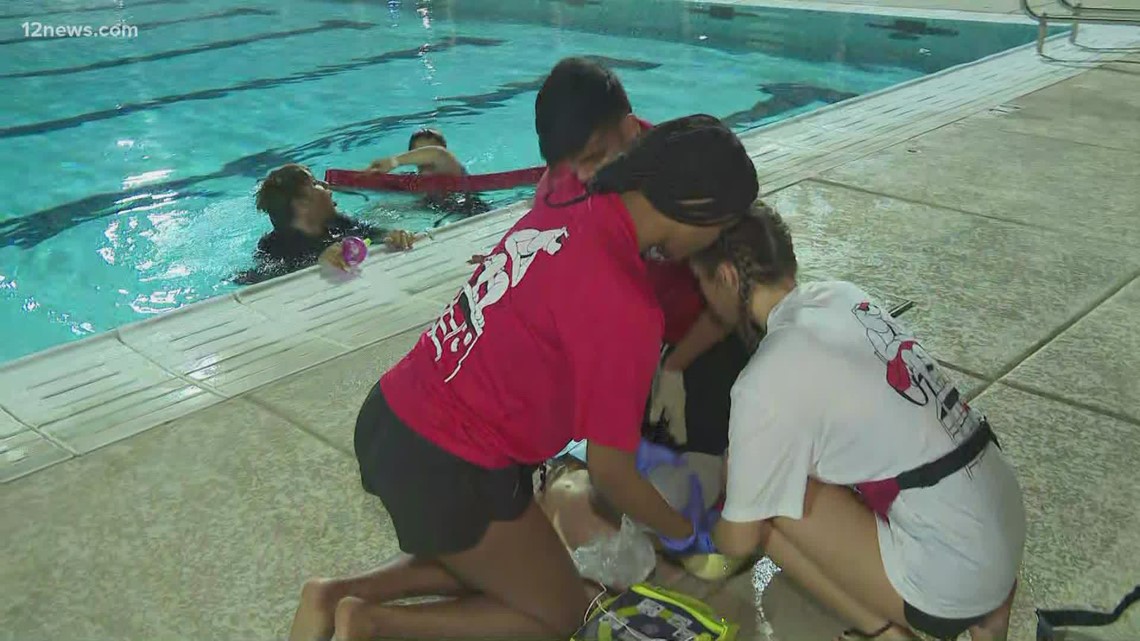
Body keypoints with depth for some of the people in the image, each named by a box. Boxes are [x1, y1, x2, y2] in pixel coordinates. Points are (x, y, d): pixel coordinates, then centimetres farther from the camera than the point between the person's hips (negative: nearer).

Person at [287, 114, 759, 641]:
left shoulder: (568, 209, 0)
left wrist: (625, 438, 23)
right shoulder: (625, 306, -24)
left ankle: (338, 595, 15)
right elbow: (608, 472, -14)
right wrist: (684, 532, 6)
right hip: (447, 469, -8)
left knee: (496, 568, 30)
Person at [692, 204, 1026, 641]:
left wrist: (705, 533, 15)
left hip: (954, 575, -8)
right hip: (1006, 526, 8)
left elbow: (739, 539, -7)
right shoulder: (843, 296, 2)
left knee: (763, 502, -6)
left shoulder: (769, 380, -19)